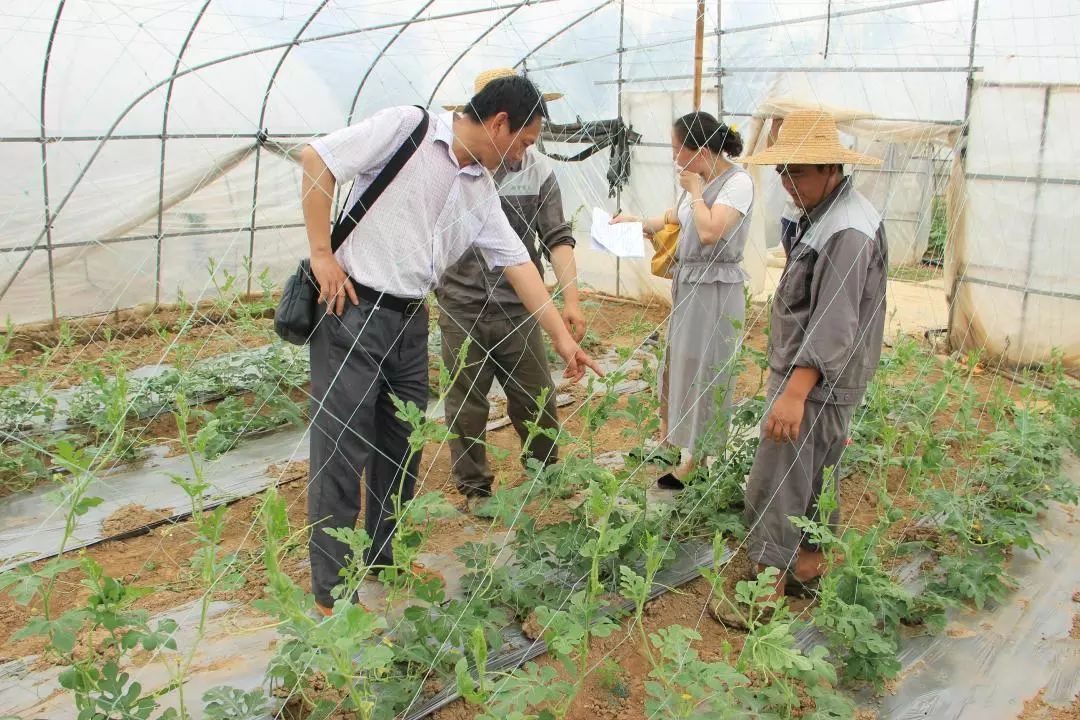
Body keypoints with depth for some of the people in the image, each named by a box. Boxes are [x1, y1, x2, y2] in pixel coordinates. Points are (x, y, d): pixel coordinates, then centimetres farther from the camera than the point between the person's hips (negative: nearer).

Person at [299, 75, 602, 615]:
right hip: (352, 309, -7)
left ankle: (386, 560, 34)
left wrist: (562, 338, 11)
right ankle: (330, 592, 10)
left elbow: (517, 263, 12)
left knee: (403, 446, 14)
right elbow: (316, 158, -12)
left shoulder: (481, 190, 12)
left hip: (411, 321, 8)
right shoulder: (406, 128, -9)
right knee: (342, 450, -3)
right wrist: (321, 253, -14)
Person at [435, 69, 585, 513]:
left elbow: (557, 239, -1)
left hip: (518, 308, 2)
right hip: (462, 309, -2)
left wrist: (571, 299, -12)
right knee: (466, 408, 9)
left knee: (538, 402, 12)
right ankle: (474, 489, 27)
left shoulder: (537, 170, 1)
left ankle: (547, 475, 35)